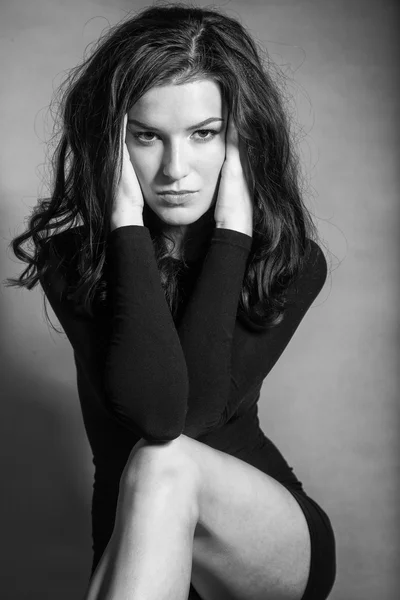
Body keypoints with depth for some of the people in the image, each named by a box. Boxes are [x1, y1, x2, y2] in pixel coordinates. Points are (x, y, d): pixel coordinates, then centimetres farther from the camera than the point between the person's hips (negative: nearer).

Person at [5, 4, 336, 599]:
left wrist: (231, 230, -22)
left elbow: (196, 411, -21)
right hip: (130, 545, 1)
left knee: (163, 465, -30)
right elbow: (155, 412, -25)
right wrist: (127, 220, -24)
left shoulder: (292, 262, -8)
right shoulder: (71, 255, -10)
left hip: (273, 538, 0)